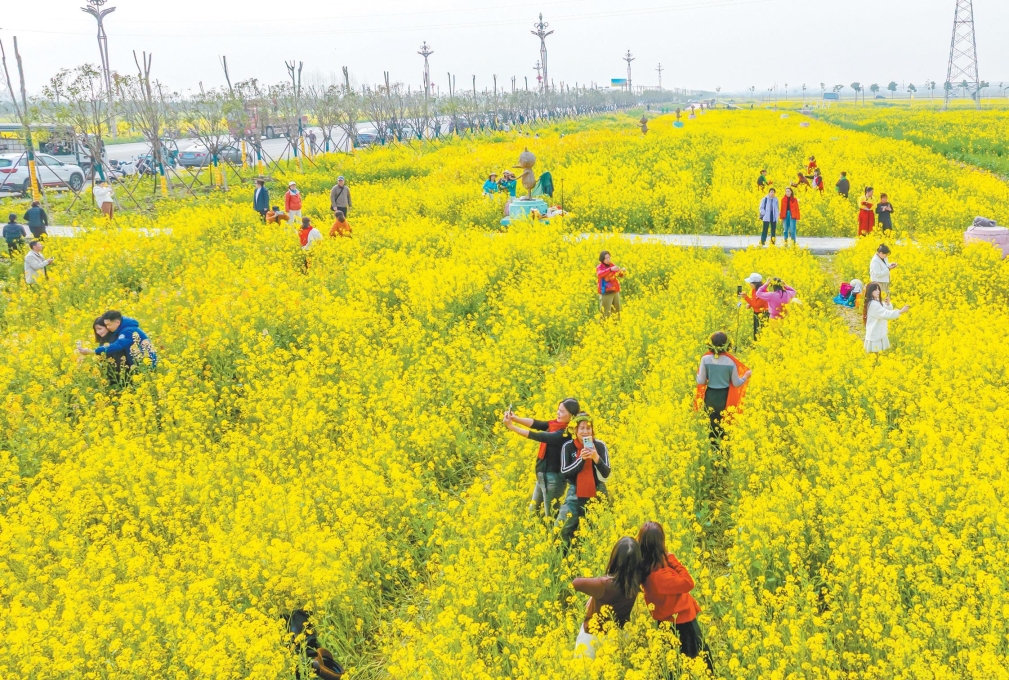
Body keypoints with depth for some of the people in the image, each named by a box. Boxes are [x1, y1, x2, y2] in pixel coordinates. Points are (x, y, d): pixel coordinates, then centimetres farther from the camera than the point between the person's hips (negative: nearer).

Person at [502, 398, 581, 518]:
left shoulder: (566, 433, -22)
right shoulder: (555, 424, 2)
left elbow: (539, 436, -26)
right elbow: (536, 424, -9)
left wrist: (511, 426, -26)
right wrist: (515, 418, -25)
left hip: (553, 478, -9)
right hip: (542, 475, 9)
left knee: (550, 516, 4)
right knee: (533, 511, 20)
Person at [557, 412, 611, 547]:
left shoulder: (600, 446, -7)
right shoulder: (568, 447, -8)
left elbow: (606, 474, -11)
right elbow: (564, 472, -13)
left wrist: (596, 458, -28)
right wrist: (581, 459, -25)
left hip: (597, 493, 1)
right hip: (576, 493, 0)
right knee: (561, 528, -11)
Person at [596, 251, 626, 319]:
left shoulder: (612, 265, 6)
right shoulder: (599, 267, -8)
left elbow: (620, 275, 2)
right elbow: (600, 274, -32)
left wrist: (622, 271, -22)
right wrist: (610, 269, -45)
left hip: (615, 292, 5)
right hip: (605, 293, -5)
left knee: (617, 312, 9)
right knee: (606, 314, -7)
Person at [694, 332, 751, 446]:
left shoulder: (705, 359, -12)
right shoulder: (730, 361, -11)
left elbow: (701, 381, -9)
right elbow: (736, 383, -4)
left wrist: (698, 373, 12)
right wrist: (745, 376, 14)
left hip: (710, 396, 0)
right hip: (725, 396, 0)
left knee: (712, 424, 12)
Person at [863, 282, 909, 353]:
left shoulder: (878, 302, 8)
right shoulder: (873, 304, -23)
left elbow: (889, 310, 12)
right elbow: (886, 314, -32)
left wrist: (888, 303, -9)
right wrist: (901, 311, -35)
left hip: (880, 333, 10)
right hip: (875, 335, -10)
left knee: (881, 352, 15)